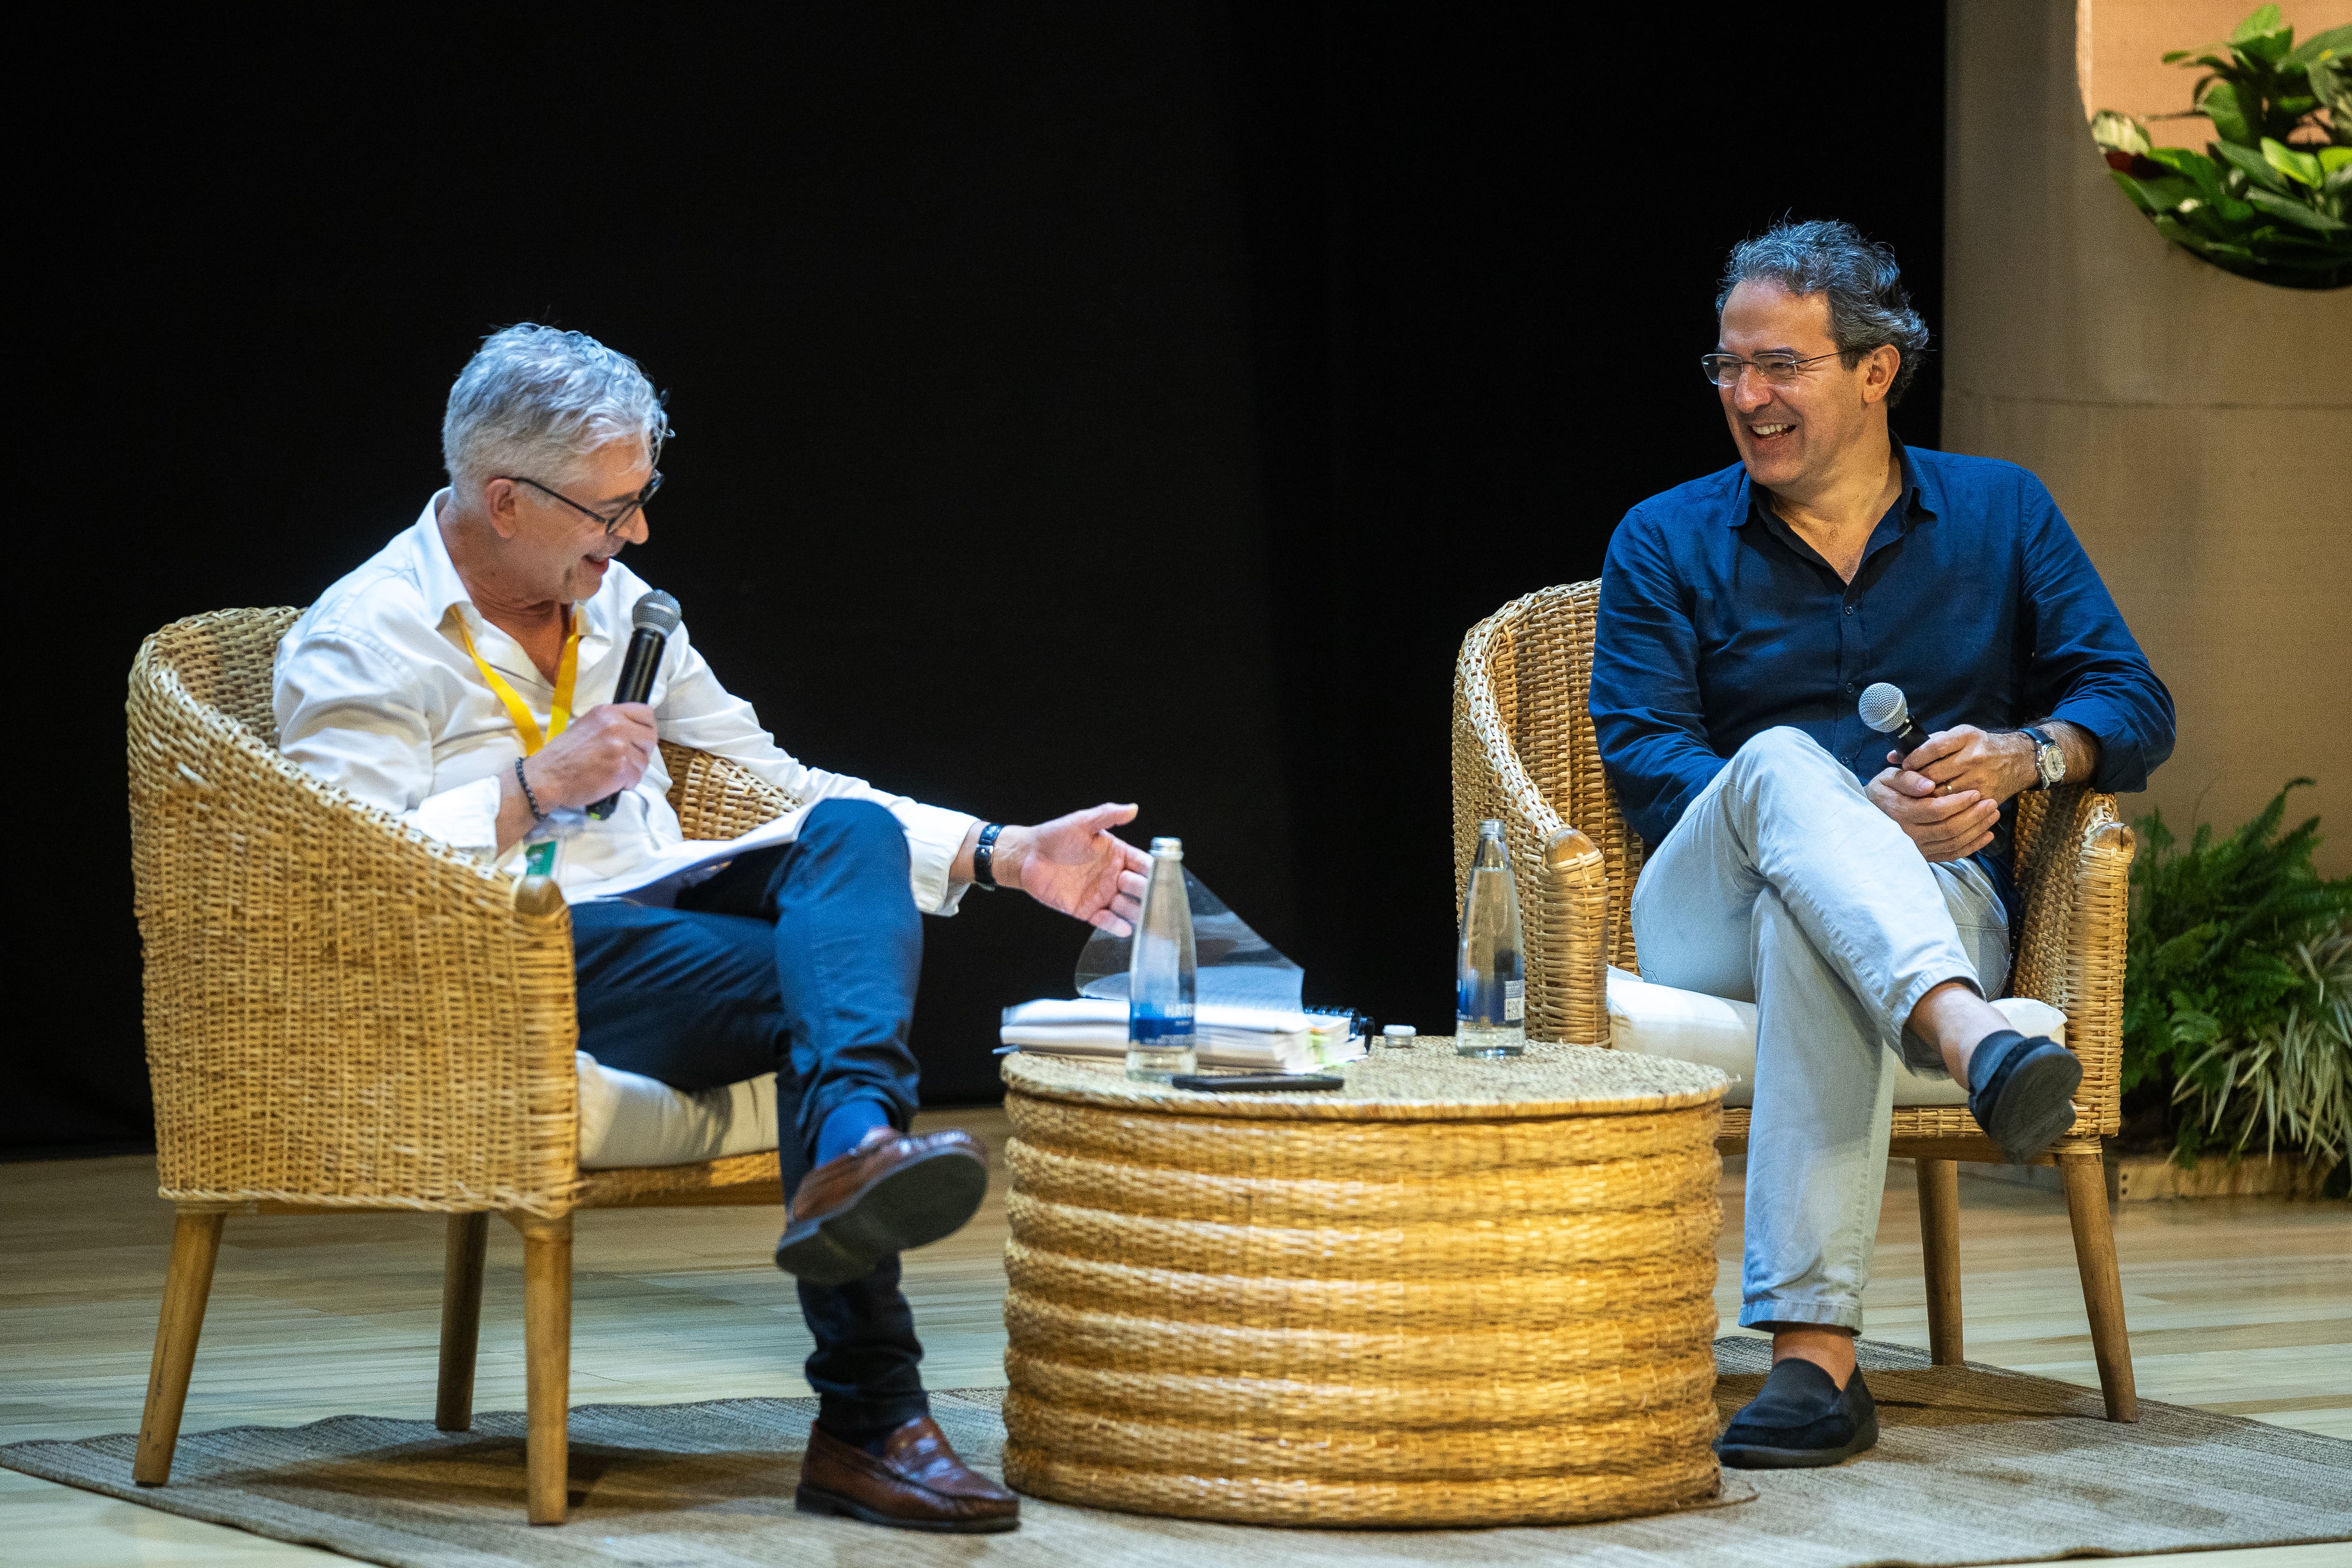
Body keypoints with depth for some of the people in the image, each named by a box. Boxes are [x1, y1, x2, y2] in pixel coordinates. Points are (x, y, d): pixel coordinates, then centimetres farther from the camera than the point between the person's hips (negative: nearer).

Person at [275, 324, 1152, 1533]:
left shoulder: (618, 608, 21)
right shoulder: (362, 641, -1)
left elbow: (779, 789, 23)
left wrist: (1002, 856, 14)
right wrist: (536, 789, -17)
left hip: (668, 925, 7)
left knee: (851, 834, -24)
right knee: (825, 982, -29)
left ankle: (853, 1156, -49)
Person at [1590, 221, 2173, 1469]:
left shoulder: (2001, 514, 15)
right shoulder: (1666, 544, 12)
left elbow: (2134, 707, 7)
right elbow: (1643, 760, -3)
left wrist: (2020, 758, -17)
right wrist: (1855, 818, -18)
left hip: (1941, 912, 0)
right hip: (1708, 926, 0)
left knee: (1810, 920, -39)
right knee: (1786, 760, -34)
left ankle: (1815, 1354, -51)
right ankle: (1974, 1045, -62)